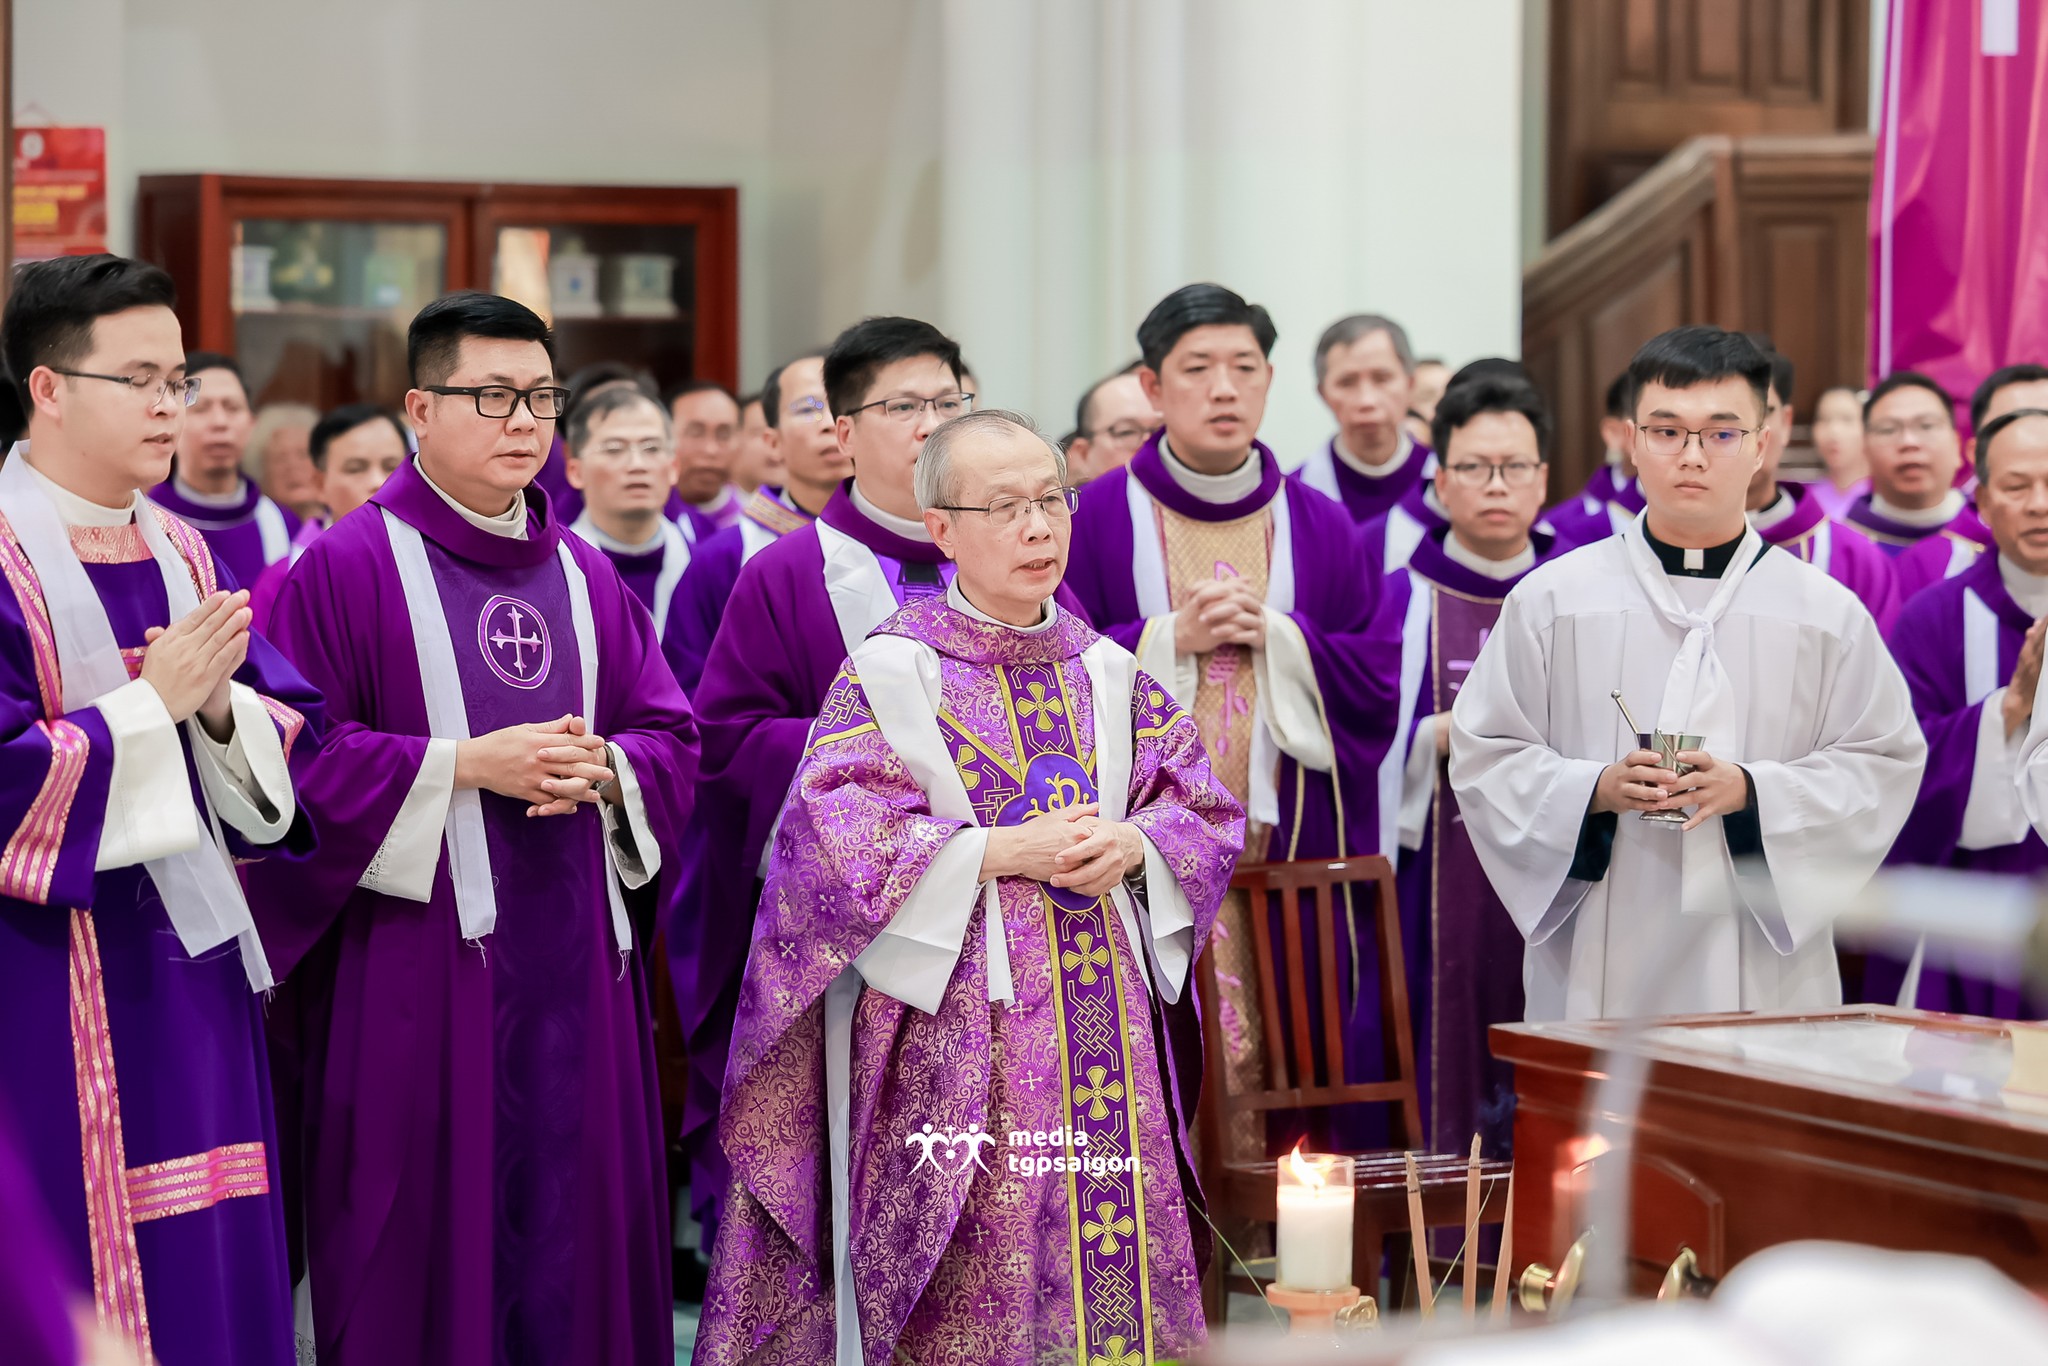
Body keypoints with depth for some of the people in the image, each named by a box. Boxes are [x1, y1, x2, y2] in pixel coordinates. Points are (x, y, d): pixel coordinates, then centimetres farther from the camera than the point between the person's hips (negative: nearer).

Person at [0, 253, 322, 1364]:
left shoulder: (181, 554, 12)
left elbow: (293, 739, 11)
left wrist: (223, 706, -10)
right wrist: (153, 701, -16)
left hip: (194, 969, 7)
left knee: (209, 1273, 9)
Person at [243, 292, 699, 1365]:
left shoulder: (586, 576, 13)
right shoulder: (348, 567, -4)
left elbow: (674, 736, 13)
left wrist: (605, 770, -9)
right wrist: (466, 767, -16)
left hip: (575, 958, 5)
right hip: (422, 962, -5)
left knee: (572, 1230, 7)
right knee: (429, 1247, -1)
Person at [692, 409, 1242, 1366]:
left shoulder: (1108, 672, 12)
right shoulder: (892, 669, -3)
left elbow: (1205, 811, 14)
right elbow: (829, 838, -13)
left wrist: (1133, 845, -8)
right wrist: (1005, 850, -16)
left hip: (1105, 1010, 5)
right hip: (963, 1021, -5)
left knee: (1118, 1249, 3)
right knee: (979, 1275, -6)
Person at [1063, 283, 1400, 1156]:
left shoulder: (1319, 527, 10)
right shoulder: (1099, 519, 2)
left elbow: (1376, 681, 6)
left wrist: (1275, 639, -8)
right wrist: (1171, 639, -12)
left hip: (1284, 838, 2)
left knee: (1274, 1068, -2)